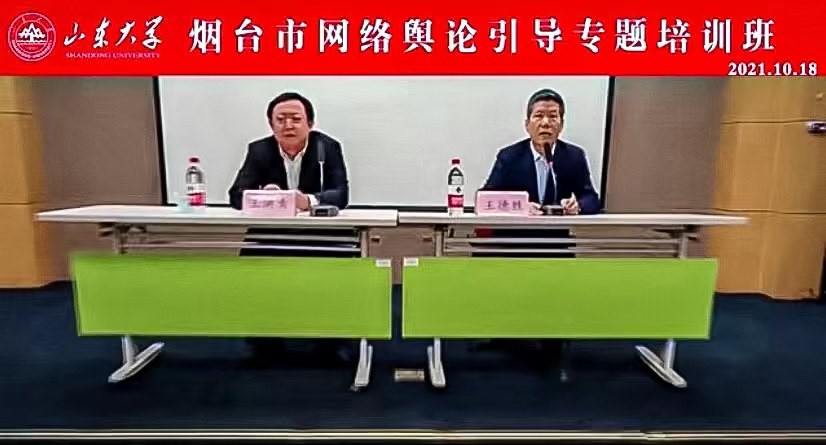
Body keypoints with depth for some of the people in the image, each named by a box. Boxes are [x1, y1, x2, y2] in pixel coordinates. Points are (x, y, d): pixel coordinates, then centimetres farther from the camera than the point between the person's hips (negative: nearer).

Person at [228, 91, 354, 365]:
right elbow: (236, 195, -9)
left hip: (320, 233, -1)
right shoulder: (259, 150, -2)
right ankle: (265, 339, 4)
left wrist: (309, 200, -40)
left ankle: (333, 338, 0)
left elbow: (341, 194, -18)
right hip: (271, 233, 2)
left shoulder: (328, 147, -7)